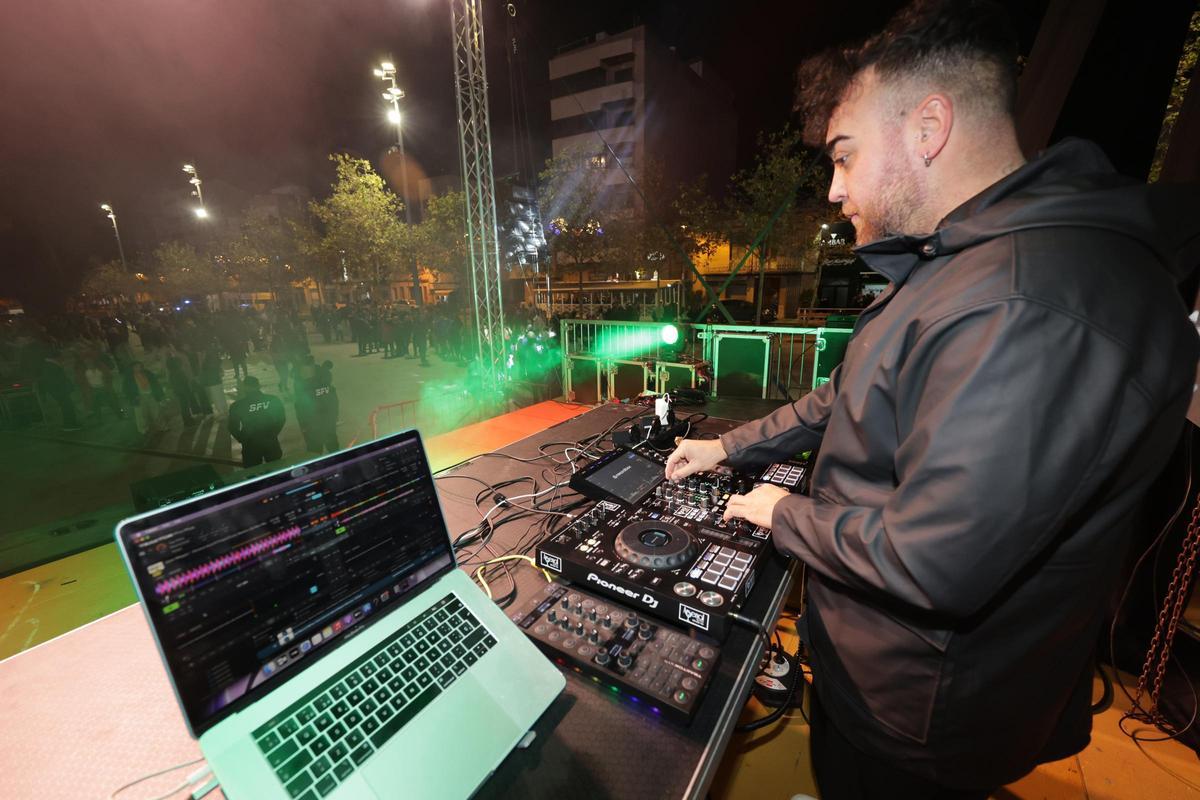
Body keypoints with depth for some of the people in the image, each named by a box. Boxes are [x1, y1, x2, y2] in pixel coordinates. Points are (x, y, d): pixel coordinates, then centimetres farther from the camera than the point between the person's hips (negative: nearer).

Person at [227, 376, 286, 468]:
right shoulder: (274, 400, -10)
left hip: (250, 446, -1)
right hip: (271, 443, 1)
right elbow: (280, 421, 2)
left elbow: (233, 429, -3)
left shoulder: (237, 406, -13)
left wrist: (244, 440, 14)